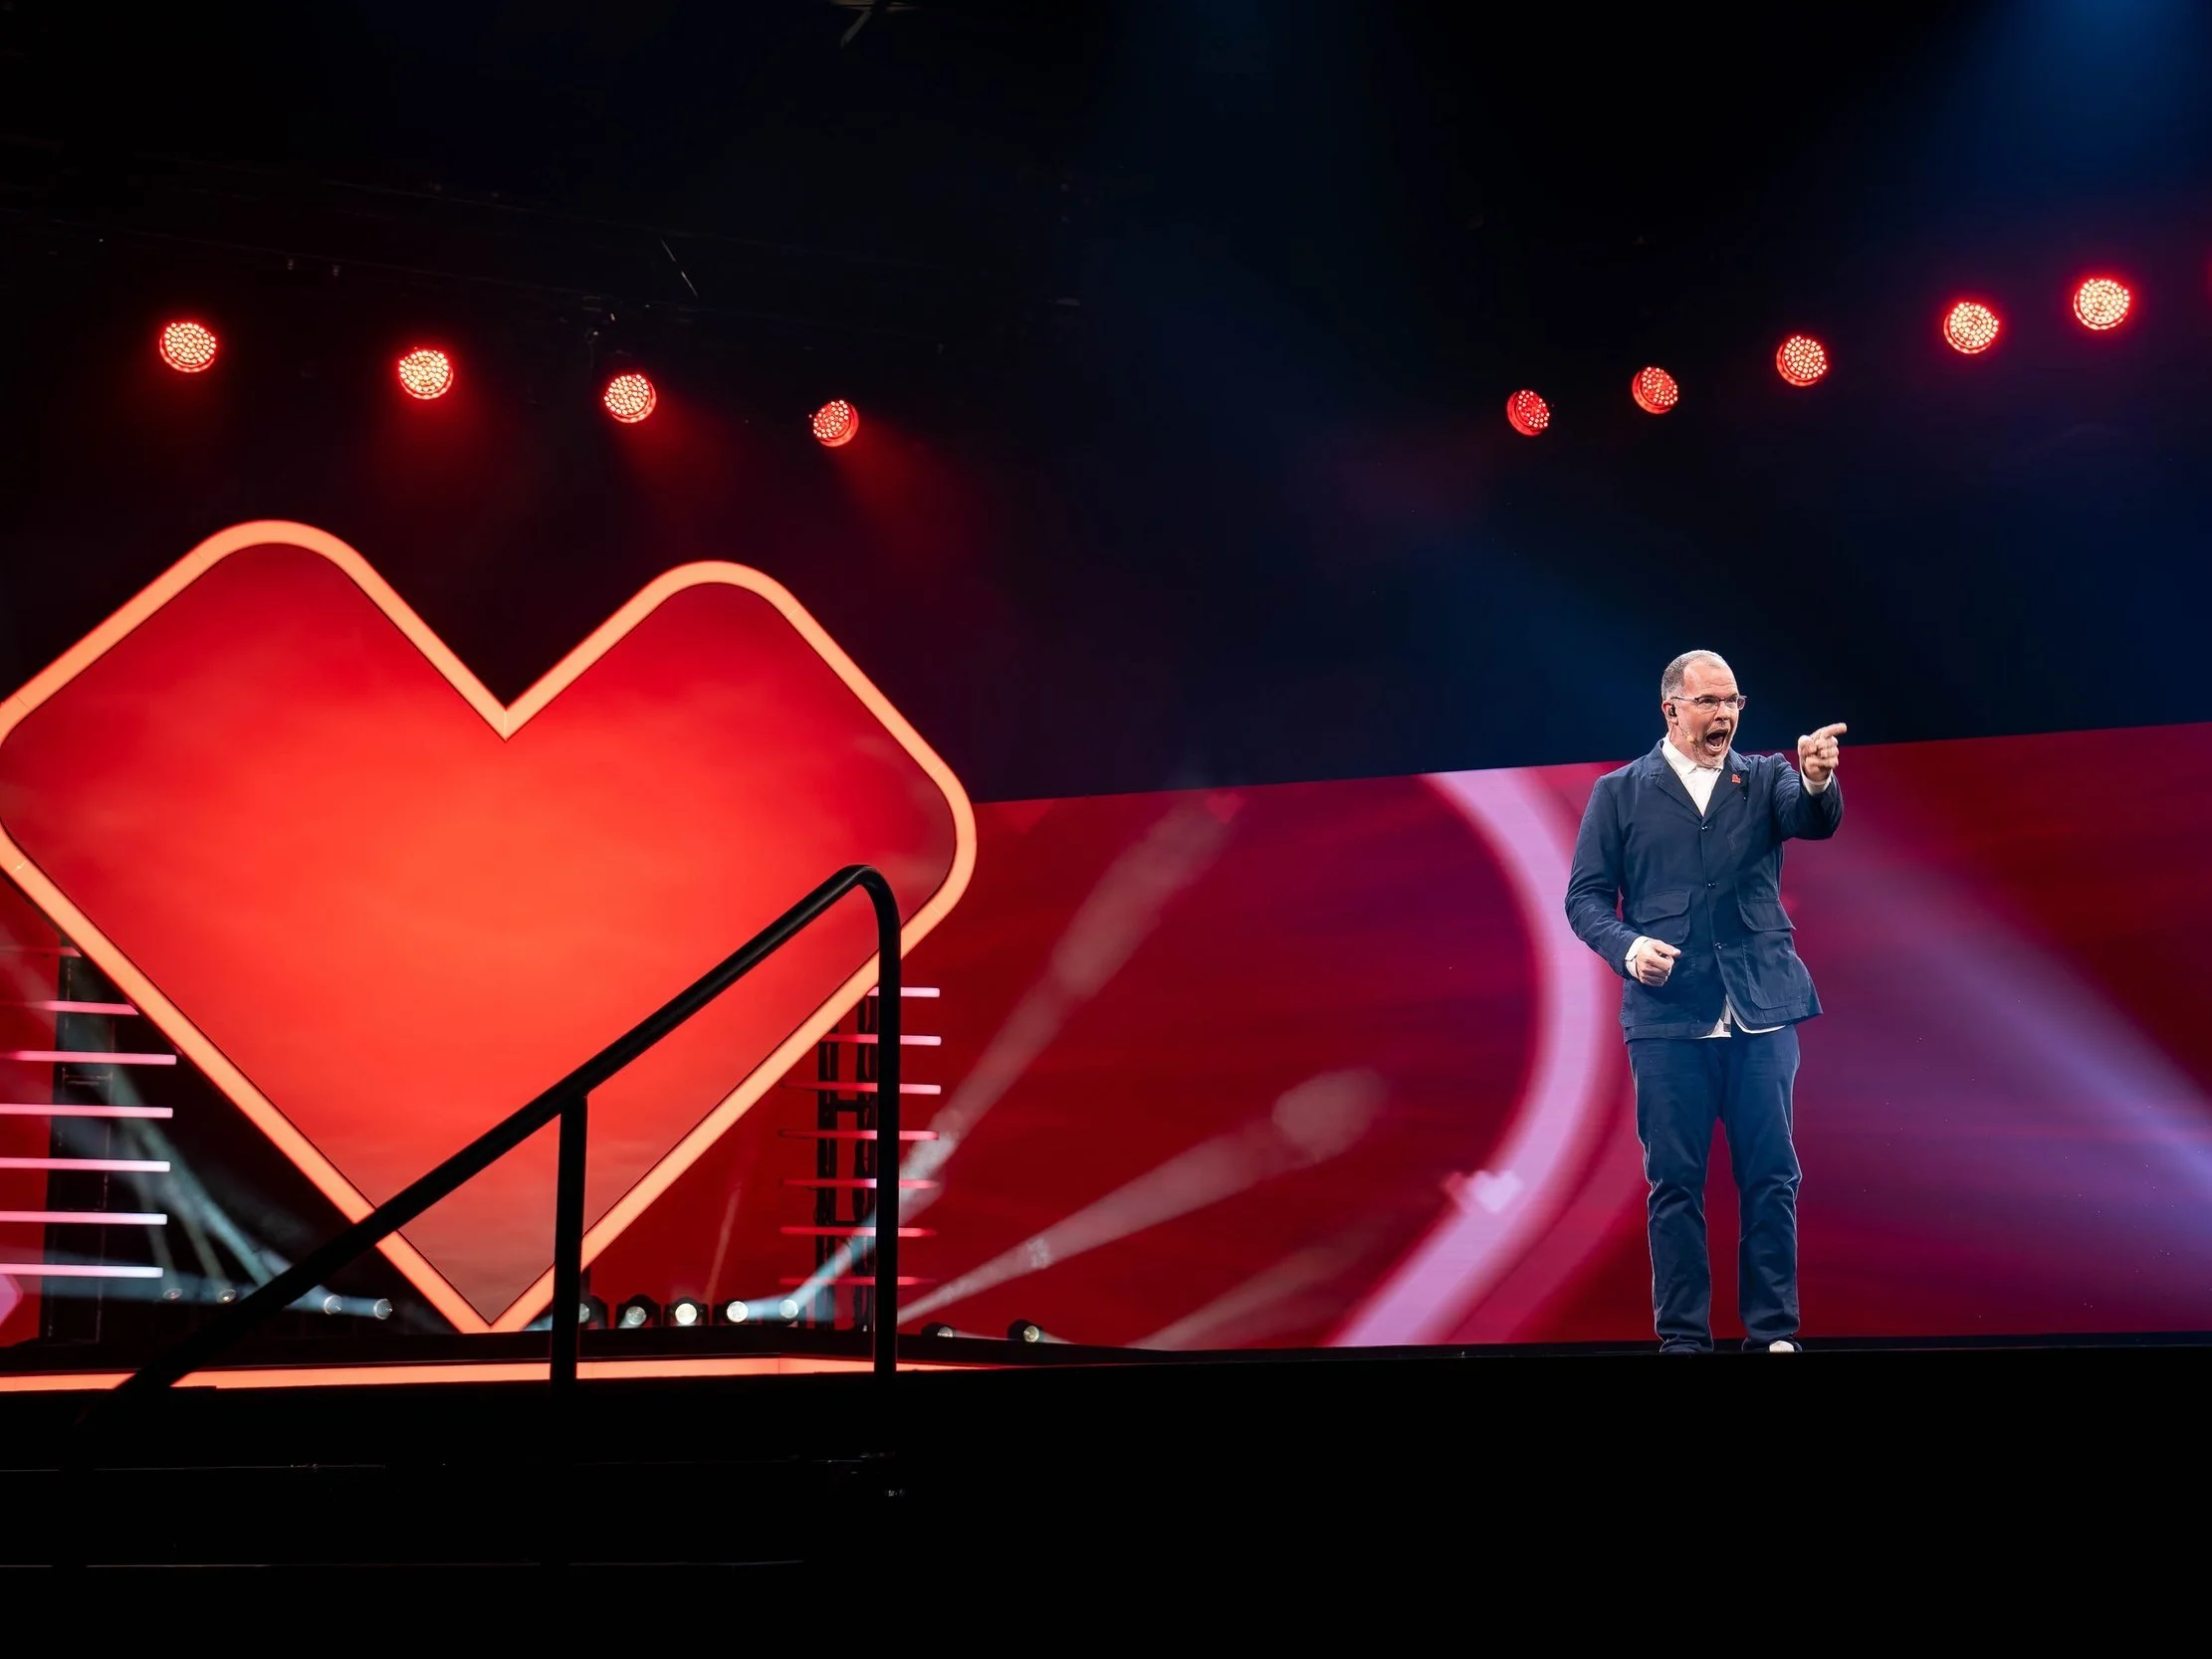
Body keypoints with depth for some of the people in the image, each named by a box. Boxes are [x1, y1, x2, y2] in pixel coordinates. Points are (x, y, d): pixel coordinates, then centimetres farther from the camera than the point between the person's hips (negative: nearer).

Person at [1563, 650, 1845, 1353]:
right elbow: (1585, 897, 6)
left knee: (1771, 1178, 1)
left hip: (1760, 1012, 1)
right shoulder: (1621, 792, 8)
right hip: (1668, 1014, -1)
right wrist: (1627, 945, -13)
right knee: (1675, 1184, 2)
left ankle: (1773, 1335, 9)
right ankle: (1683, 1340, 9)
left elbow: (1817, 820, -10)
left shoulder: (1764, 778, 11)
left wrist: (1818, 781, -32)